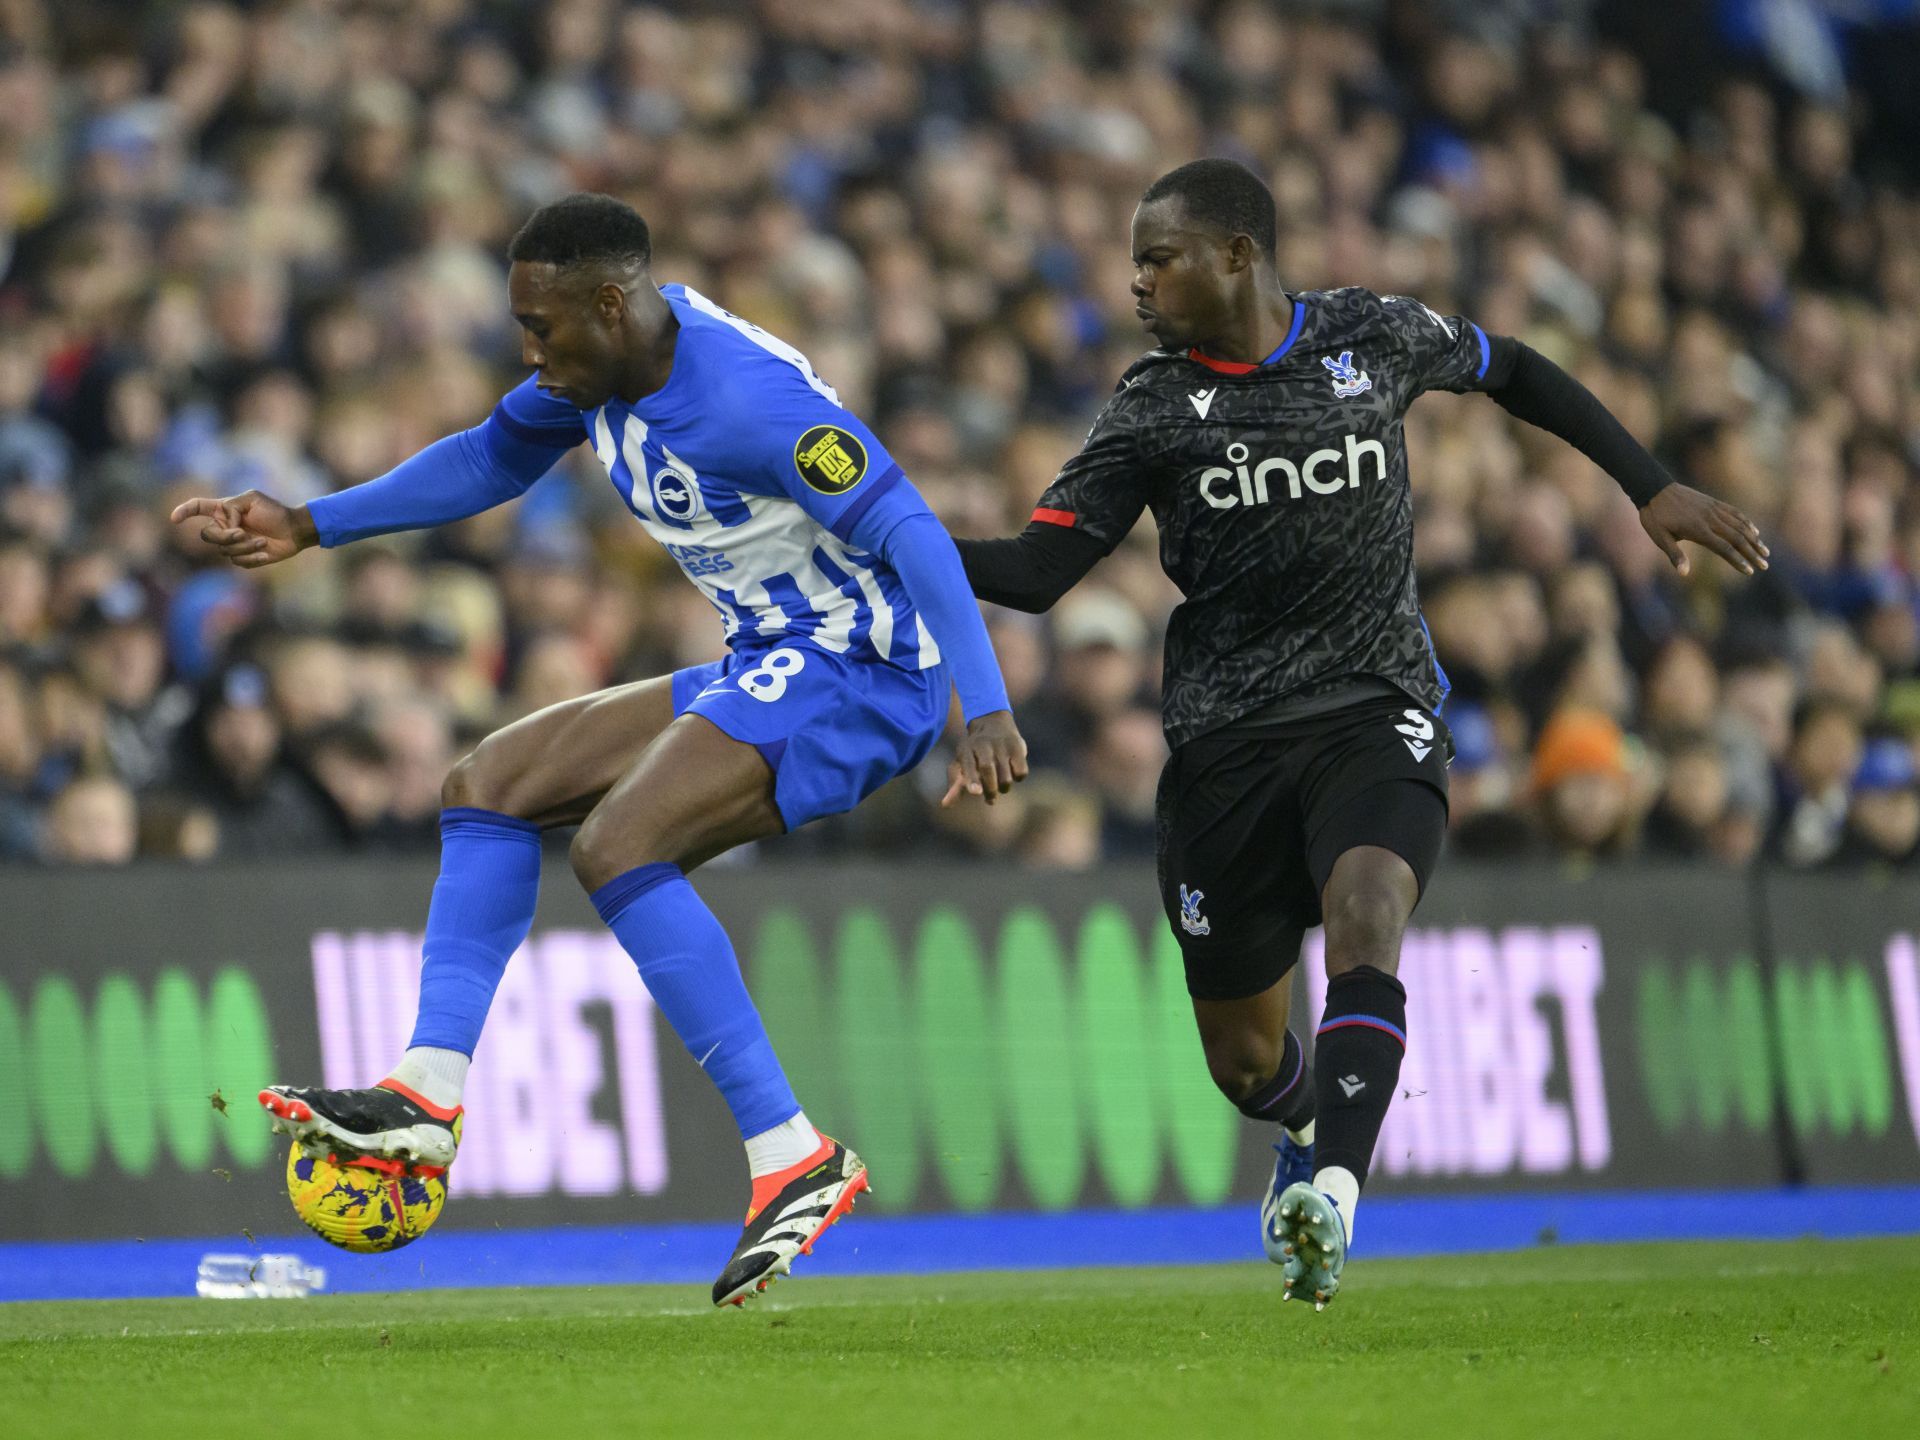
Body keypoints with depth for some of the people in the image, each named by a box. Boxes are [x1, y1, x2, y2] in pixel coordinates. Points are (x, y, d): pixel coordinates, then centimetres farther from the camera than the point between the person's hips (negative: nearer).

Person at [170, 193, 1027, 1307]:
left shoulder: (749, 397, -25)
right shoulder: (608, 363, 4)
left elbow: (911, 533, -28)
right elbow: (493, 458, 23)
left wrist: (985, 709, -38)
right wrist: (310, 526, 20)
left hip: (857, 674, -10)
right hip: (766, 672, 10)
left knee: (619, 846, -26)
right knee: (489, 785, 8)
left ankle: (795, 1160, -25)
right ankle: (428, 1097, -1)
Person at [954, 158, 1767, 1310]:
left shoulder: (1373, 338, 0)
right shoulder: (1153, 407, 0)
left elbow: (1510, 370, 19)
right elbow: (1039, 569, -5)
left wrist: (1653, 489, 15)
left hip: (1376, 709, -1)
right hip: (1228, 739, 1)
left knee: (1364, 915, -31)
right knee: (1245, 1060, 7)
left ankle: (1330, 1197, -44)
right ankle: (1318, 1129, 44)